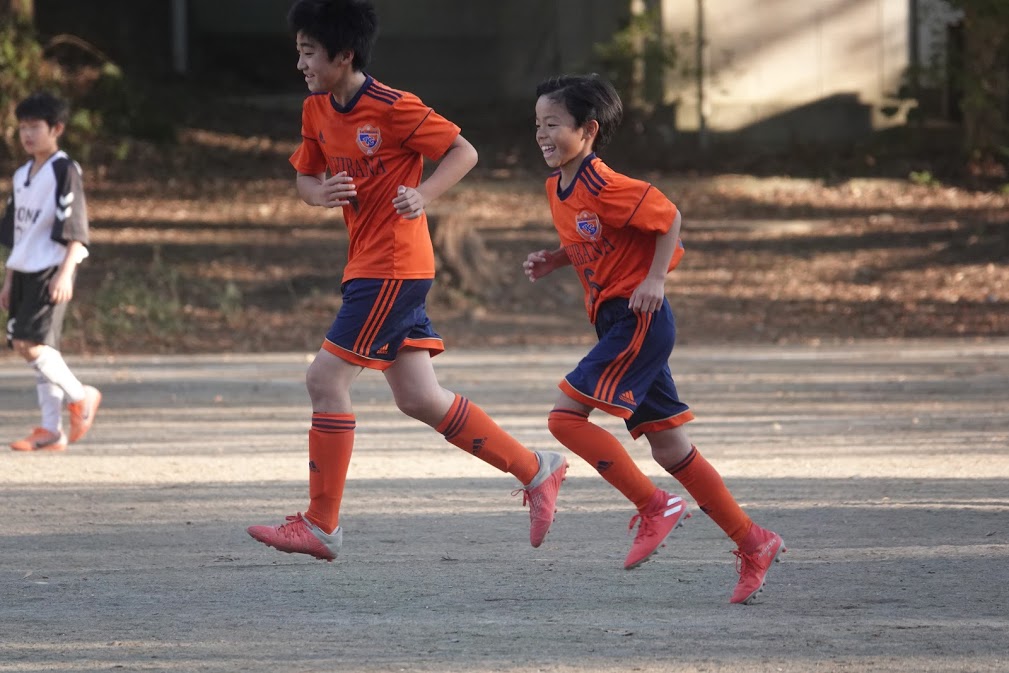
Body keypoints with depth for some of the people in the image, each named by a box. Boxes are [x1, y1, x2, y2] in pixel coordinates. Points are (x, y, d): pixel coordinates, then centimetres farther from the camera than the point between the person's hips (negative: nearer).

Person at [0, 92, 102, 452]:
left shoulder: (64, 171, -7)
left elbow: (75, 228, -13)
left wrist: (65, 273, -21)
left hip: (51, 270, -8)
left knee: (30, 342, -17)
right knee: (33, 347, 5)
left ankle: (80, 396, 1)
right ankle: (51, 431, 7)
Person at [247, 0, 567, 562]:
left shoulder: (394, 109, -15)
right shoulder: (318, 111, 8)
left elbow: (464, 152, -10)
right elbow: (305, 180, 17)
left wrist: (423, 196, -26)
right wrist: (322, 193, -7)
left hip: (393, 268, -9)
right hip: (369, 266, 9)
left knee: (326, 380, -9)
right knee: (420, 399, 9)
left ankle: (321, 526, -3)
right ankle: (536, 470, 18)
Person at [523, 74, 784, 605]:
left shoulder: (602, 186, -17)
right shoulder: (557, 189, 9)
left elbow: (669, 219, -11)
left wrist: (655, 279, -17)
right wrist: (555, 260, 7)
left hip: (639, 318, -9)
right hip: (614, 322, 9)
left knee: (566, 416, -15)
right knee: (668, 447, 9)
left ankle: (655, 506, -7)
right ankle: (753, 544, 14)